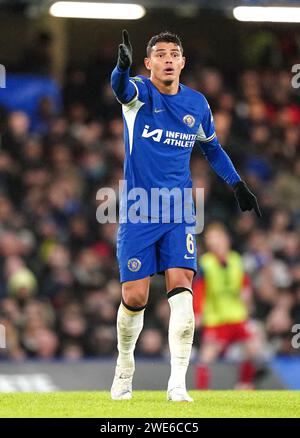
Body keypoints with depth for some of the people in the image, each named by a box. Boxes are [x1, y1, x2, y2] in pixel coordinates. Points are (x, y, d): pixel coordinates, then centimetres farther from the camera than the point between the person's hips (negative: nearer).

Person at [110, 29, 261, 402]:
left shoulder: (197, 104, 7)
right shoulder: (140, 93, -5)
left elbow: (211, 147, 24)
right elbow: (121, 89, -31)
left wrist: (237, 184, 16)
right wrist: (123, 67, -54)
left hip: (179, 211, 2)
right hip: (137, 211, -2)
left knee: (181, 288, -14)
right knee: (134, 298, -2)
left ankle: (177, 384, -15)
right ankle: (124, 366, 26)